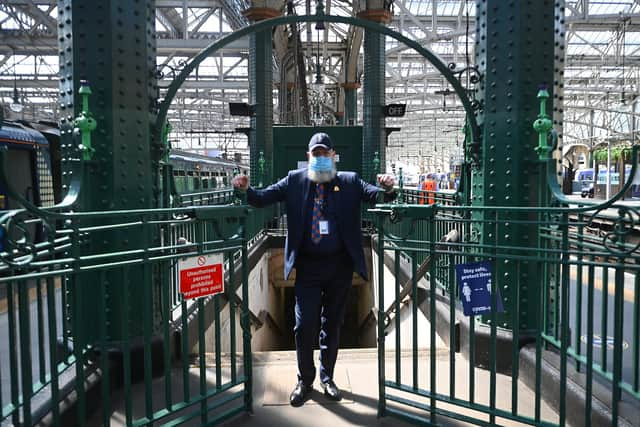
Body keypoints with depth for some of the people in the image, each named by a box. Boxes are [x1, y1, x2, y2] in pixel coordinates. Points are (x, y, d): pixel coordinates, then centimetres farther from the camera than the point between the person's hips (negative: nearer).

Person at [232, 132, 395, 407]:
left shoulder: (350, 182, 5)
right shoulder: (294, 181, 4)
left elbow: (374, 194, -6)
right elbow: (263, 198, -2)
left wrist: (387, 189, -28)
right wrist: (246, 189, -21)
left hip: (340, 265, 1)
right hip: (307, 266, -1)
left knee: (332, 325, 13)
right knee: (304, 325, 1)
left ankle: (327, 378, 32)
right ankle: (305, 381, 23)